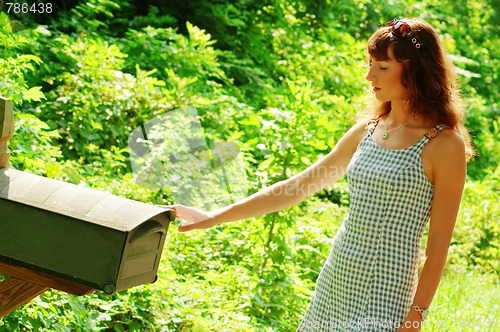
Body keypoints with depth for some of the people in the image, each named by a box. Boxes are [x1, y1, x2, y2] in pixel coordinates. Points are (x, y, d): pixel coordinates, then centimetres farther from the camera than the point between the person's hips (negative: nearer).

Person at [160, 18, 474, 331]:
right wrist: (215, 217, 8)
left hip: (384, 293, -6)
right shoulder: (367, 130, 7)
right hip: (335, 279, 6)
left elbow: (439, 241, -10)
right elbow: (297, 186, 9)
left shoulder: (445, 144, -11)